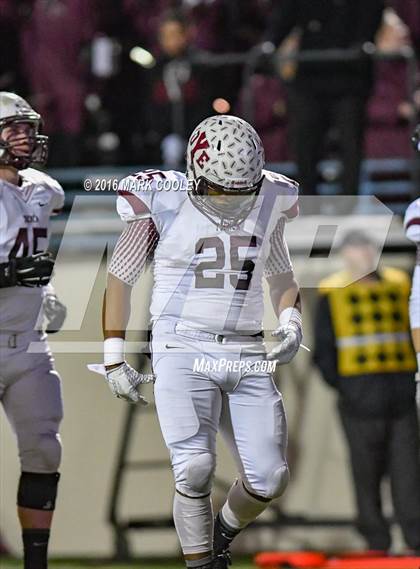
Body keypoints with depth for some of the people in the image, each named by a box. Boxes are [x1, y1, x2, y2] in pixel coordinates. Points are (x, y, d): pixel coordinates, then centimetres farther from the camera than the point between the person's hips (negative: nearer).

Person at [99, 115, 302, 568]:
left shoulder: (268, 203, 6)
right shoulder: (163, 203, -6)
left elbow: (280, 273, 24)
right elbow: (120, 277, 5)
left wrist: (290, 321, 4)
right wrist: (114, 358, 2)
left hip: (246, 355, 4)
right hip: (184, 351, -4)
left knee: (268, 479, -1)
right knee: (195, 468, -21)